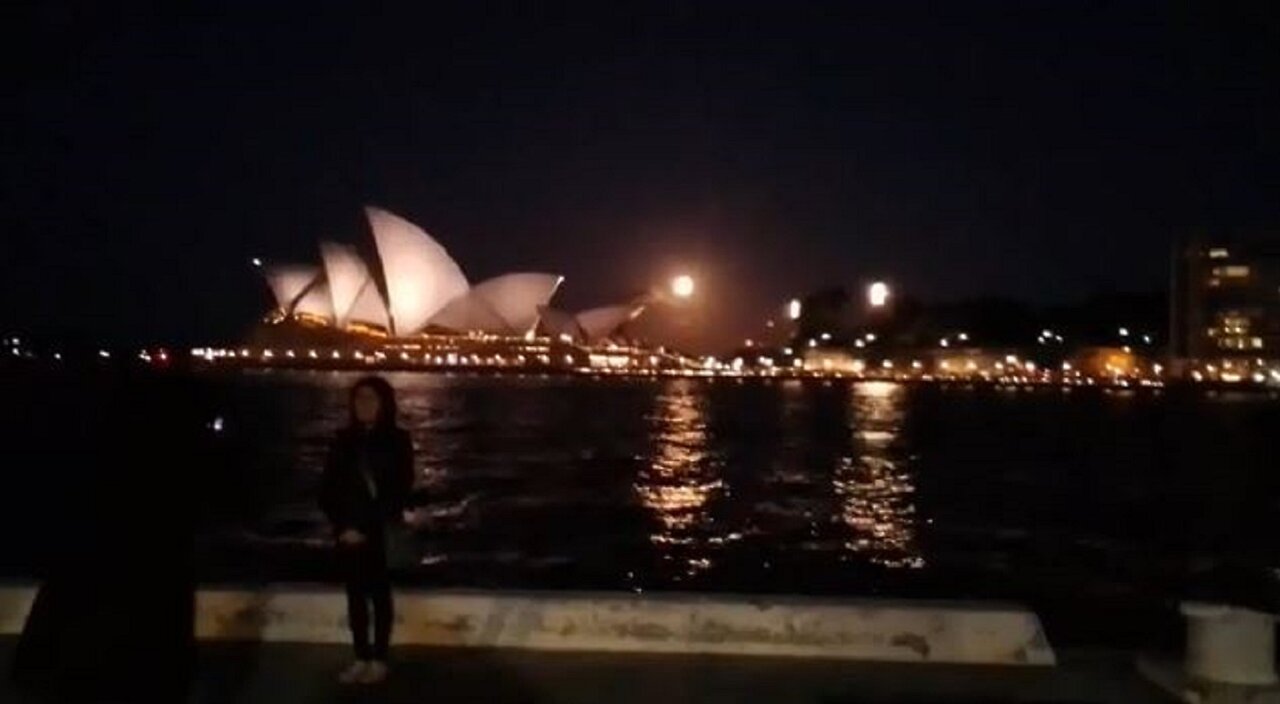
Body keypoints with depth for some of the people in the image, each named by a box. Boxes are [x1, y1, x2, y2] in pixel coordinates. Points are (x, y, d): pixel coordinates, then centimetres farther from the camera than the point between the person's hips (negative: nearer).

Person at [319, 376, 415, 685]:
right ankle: (361, 659, 15)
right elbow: (328, 488, 4)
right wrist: (342, 526, -10)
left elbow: (401, 490, -6)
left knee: (380, 596, 4)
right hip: (349, 532, 3)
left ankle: (379, 660, 10)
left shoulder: (397, 440, -4)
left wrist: (366, 528, -13)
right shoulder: (344, 440, 4)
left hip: (382, 532, -3)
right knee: (355, 596, 7)